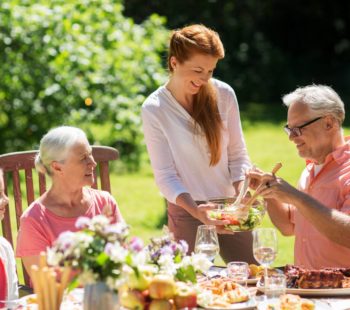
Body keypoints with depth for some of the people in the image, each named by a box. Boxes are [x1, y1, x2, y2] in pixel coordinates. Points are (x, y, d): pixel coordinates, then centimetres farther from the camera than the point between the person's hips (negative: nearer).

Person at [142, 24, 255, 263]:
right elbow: (166, 176, -10)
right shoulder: (154, 109, -9)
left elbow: (238, 154, 4)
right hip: (186, 210, -3)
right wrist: (197, 211, -25)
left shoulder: (224, 95, -2)